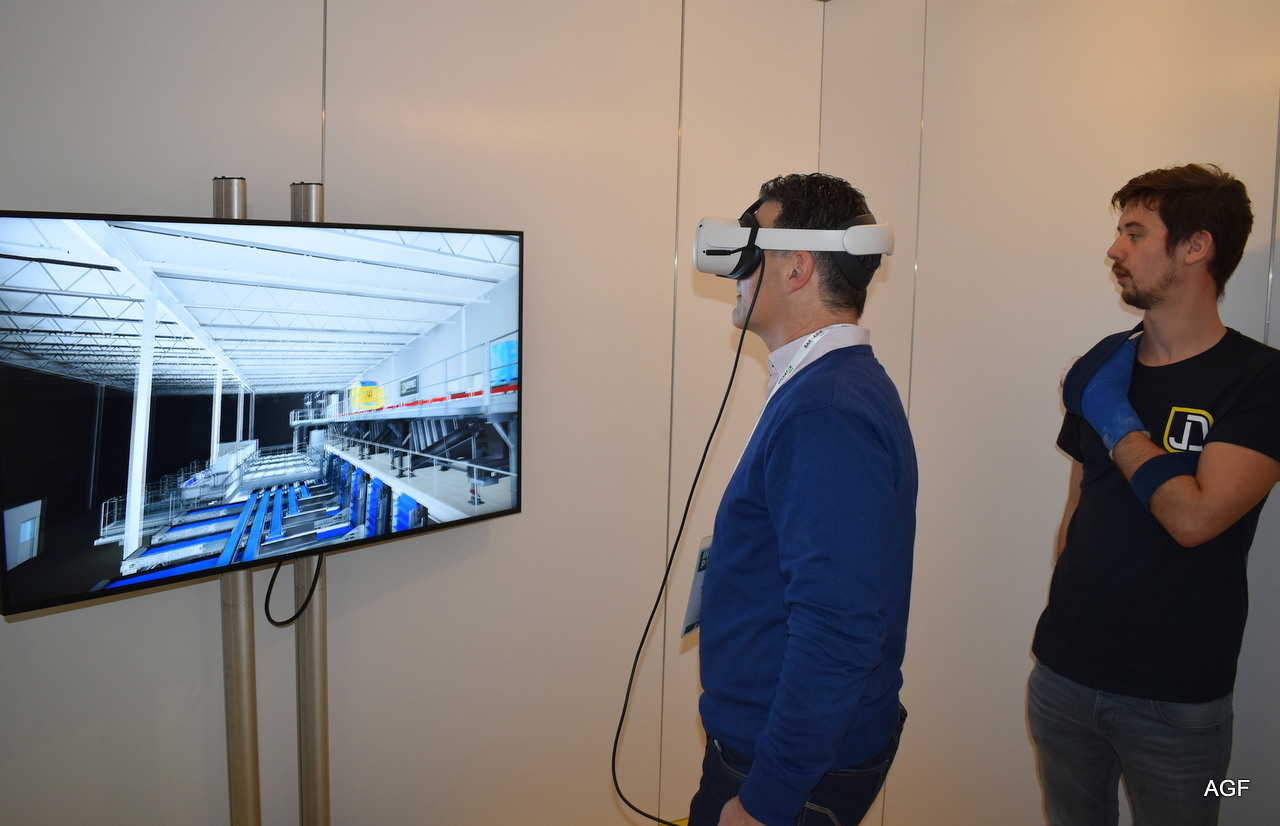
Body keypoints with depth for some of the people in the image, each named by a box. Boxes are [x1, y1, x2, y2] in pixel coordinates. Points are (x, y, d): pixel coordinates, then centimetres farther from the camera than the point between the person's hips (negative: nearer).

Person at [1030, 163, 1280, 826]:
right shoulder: (1101, 363, 5)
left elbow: (1194, 517, -24)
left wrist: (1113, 415, -13)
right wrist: (1064, 620, 8)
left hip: (1175, 698, -4)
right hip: (1064, 672, 5)